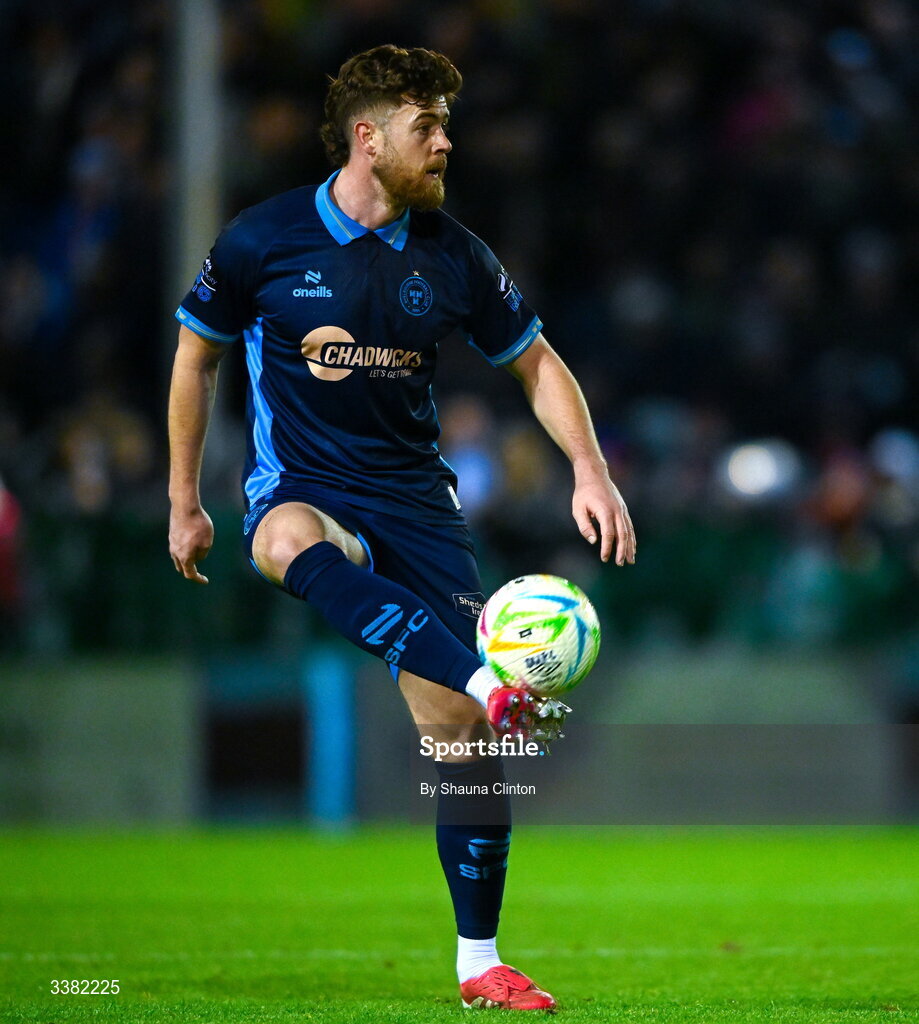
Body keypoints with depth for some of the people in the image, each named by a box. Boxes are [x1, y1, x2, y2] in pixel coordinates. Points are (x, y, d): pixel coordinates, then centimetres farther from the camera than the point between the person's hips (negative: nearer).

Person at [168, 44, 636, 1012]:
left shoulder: (452, 258, 2)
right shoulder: (262, 240, -5)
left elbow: (537, 363, 13)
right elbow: (196, 354, 9)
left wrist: (590, 470, -3)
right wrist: (184, 504, 11)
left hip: (413, 496, 3)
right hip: (298, 486, -3)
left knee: (457, 731, -6)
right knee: (289, 542, -42)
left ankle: (480, 962, 7)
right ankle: (491, 688, -55)